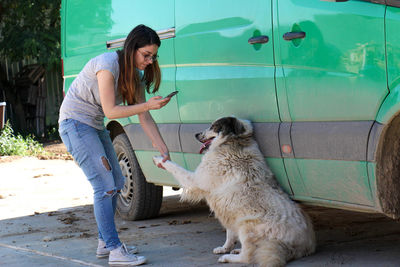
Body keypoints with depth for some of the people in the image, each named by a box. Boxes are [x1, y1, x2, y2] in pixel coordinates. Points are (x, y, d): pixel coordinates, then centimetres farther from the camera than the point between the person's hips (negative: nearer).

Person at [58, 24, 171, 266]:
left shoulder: (134, 74, 4)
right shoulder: (108, 64, -22)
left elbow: (145, 118, 3)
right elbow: (111, 110, -23)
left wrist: (163, 149, -4)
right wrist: (148, 105, -26)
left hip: (96, 126, 9)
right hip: (75, 123, -9)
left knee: (116, 182, 11)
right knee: (105, 185, -15)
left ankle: (105, 243, 21)